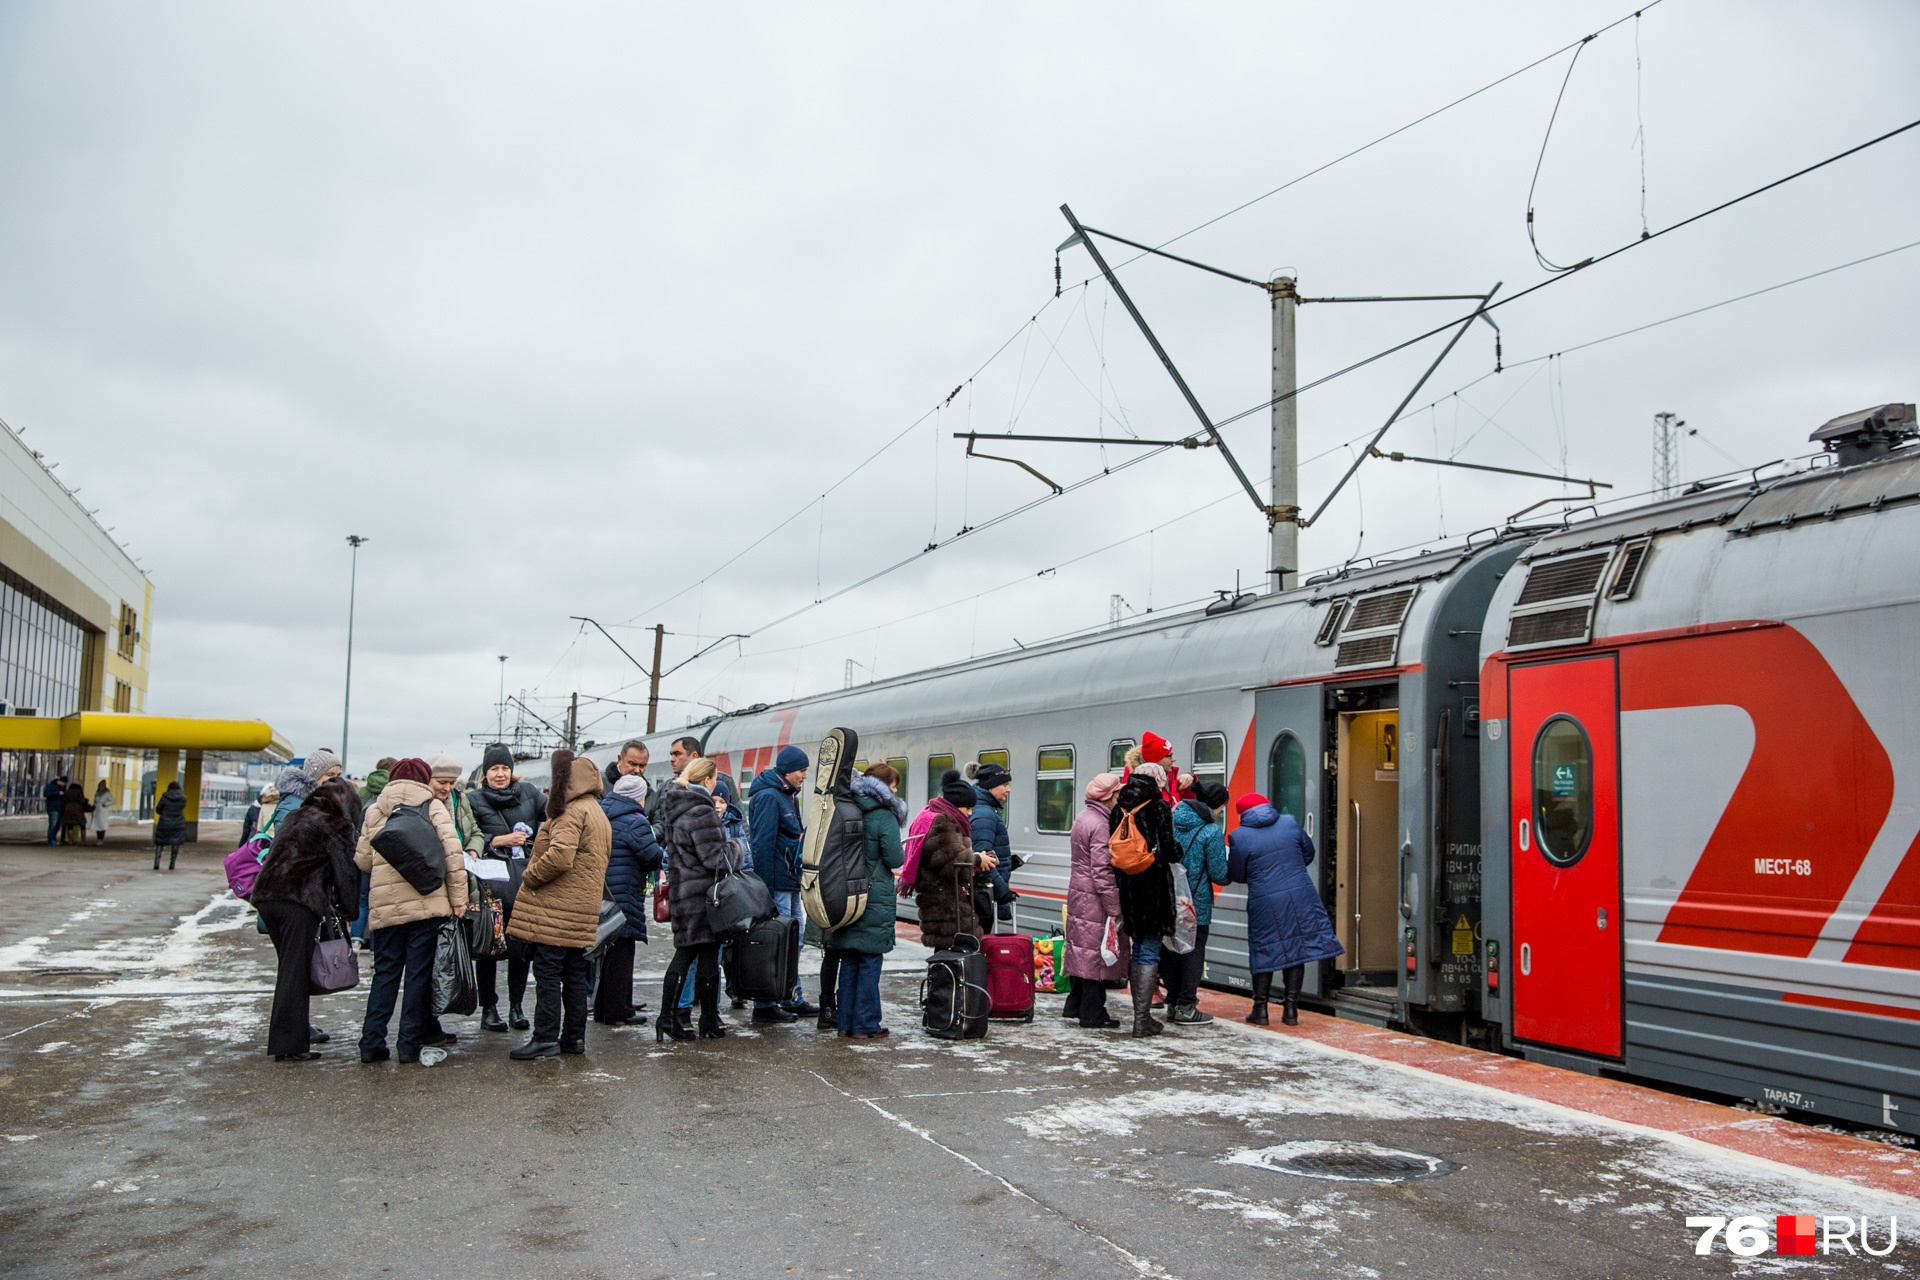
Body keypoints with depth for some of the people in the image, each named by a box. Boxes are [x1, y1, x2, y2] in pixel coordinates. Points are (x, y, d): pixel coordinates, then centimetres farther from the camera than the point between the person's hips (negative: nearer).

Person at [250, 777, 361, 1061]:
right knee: (295, 972, -3)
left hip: (266, 896, 7)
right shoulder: (336, 825, 2)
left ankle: (297, 1031, 24)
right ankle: (288, 1045, -3)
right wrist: (346, 913, 8)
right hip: (300, 902, -7)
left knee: (290, 969, 17)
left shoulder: (296, 817, 23)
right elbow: (345, 871, 1)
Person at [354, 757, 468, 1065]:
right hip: (427, 904, -2)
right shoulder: (433, 806, 1)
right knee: (418, 975, 5)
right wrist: (458, 898, -5)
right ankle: (410, 1044, 6)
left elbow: (362, 860, 9)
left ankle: (372, 1043, 10)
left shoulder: (374, 811, 10)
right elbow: (452, 852, -8)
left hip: (385, 906, 3)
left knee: (385, 974, 12)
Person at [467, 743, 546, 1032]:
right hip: (490, 882, -2)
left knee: (522, 944, 5)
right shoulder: (473, 799, 5)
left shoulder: (527, 791, 12)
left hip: (524, 881, 2)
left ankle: (516, 1007, 16)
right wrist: (499, 841, -12)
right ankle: (489, 1008, 13)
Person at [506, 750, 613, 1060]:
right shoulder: (597, 813, 18)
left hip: (558, 908, -10)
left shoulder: (572, 812, -14)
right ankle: (573, 1037, 17)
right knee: (574, 973, 12)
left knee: (547, 971, -6)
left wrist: (529, 876, -10)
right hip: (583, 907, 10)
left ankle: (545, 1039, -4)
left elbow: (559, 856, -25)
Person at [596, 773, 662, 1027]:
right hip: (624, 894, -8)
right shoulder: (634, 822, -14)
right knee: (621, 951, -2)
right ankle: (617, 1012, 2)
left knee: (609, 950, 16)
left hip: (601, 894, 8)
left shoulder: (601, 815, 12)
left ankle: (603, 1008, 23)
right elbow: (654, 858, -14)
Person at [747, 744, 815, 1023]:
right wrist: (766, 890, -21)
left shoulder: (788, 796, 17)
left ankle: (793, 1000, 23)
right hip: (777, 884, -10)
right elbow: (762, 844, -19)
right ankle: (764, 1005, 3)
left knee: (793, 941, 15)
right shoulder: (768, 797, -15)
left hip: (791, 882, 10)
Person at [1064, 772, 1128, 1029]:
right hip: (1095, 900, -10)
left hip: (1078, 893, 10)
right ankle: (1093, 1013, 2)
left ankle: (1076, 1005, 23)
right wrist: (1114, 908, -18)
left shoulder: (1083, 818, 13)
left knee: (1084, 951, 16)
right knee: (1097, 952, -3)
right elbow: (1102, 871, -20)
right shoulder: (1101, 825, -18)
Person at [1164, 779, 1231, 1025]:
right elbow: (1219, 874, -9)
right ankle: (1186, 1007, 5)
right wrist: (1230, 875, 11)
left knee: (1170, 950, 13)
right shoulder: (1212, 832, -12)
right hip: (1196, 903, -6)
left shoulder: (1172, 819, 5)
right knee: (1193, 951, 4)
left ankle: (1173, 1003, 20)